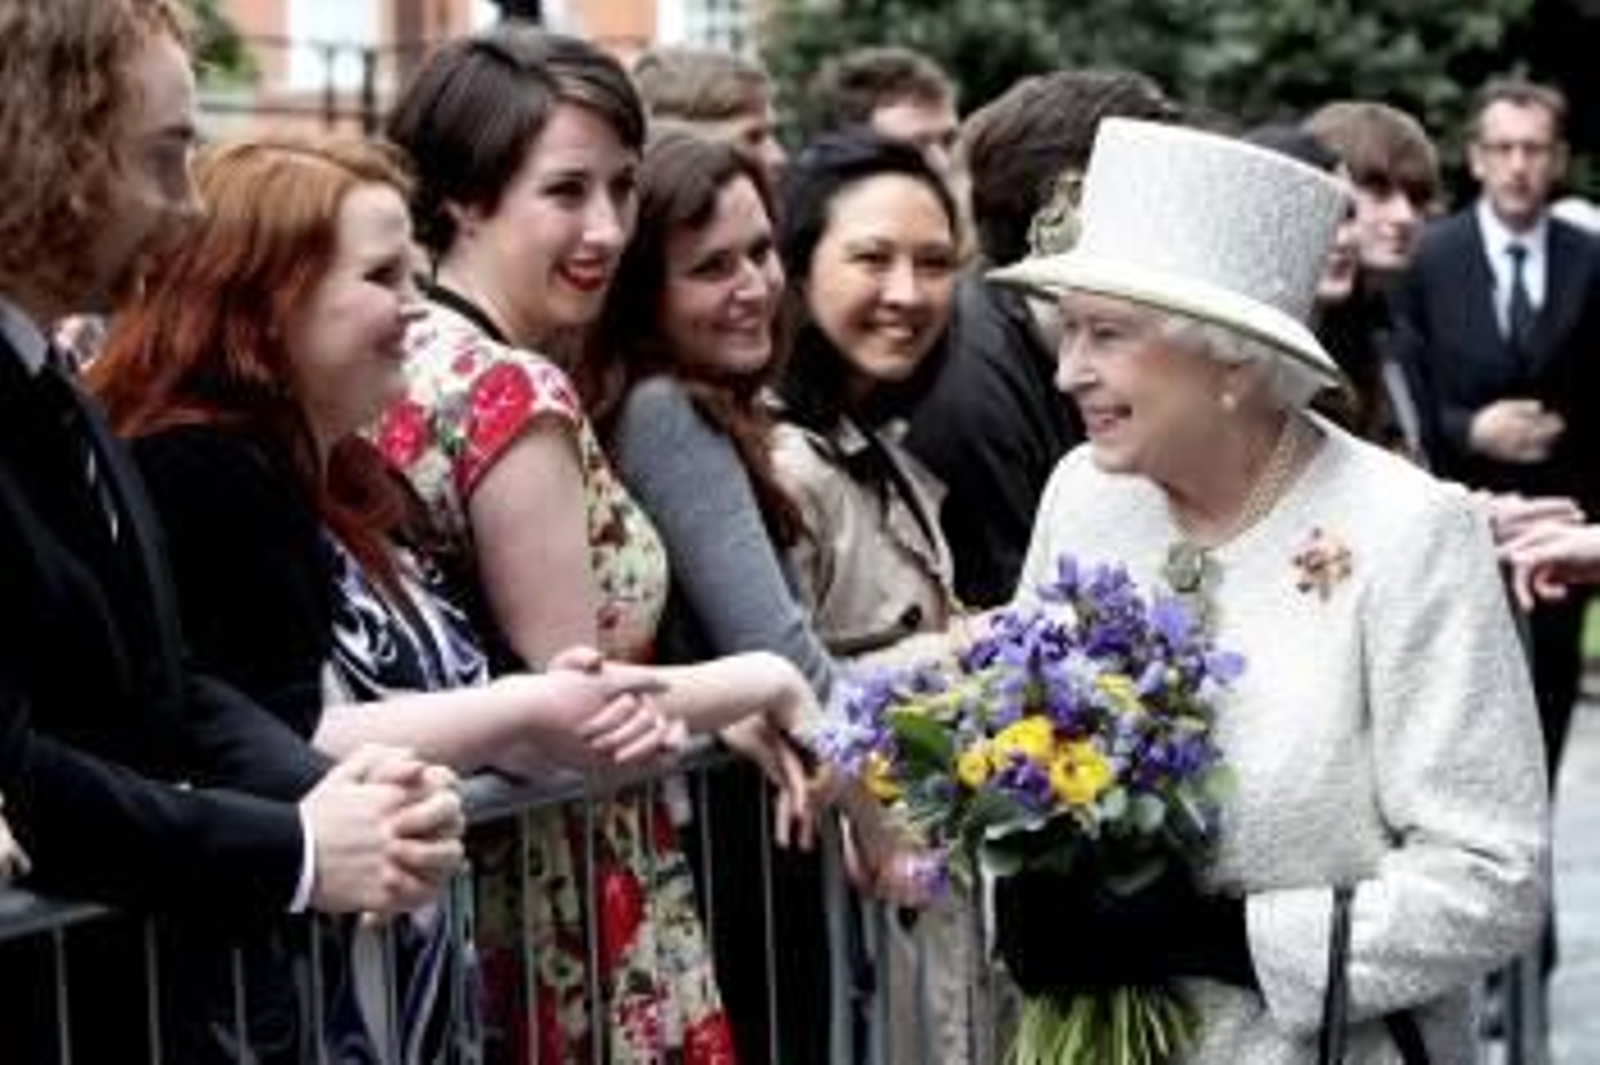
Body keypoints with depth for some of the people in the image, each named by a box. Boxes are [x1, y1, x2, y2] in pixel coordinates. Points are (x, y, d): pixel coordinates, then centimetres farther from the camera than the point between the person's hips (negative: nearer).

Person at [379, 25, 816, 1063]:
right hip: (564, 914, -8)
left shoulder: (409, 358, 5)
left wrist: (721, 716, 7)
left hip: (447, 877, 8)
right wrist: (763, 684, -6)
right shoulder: (516, 393, -21)